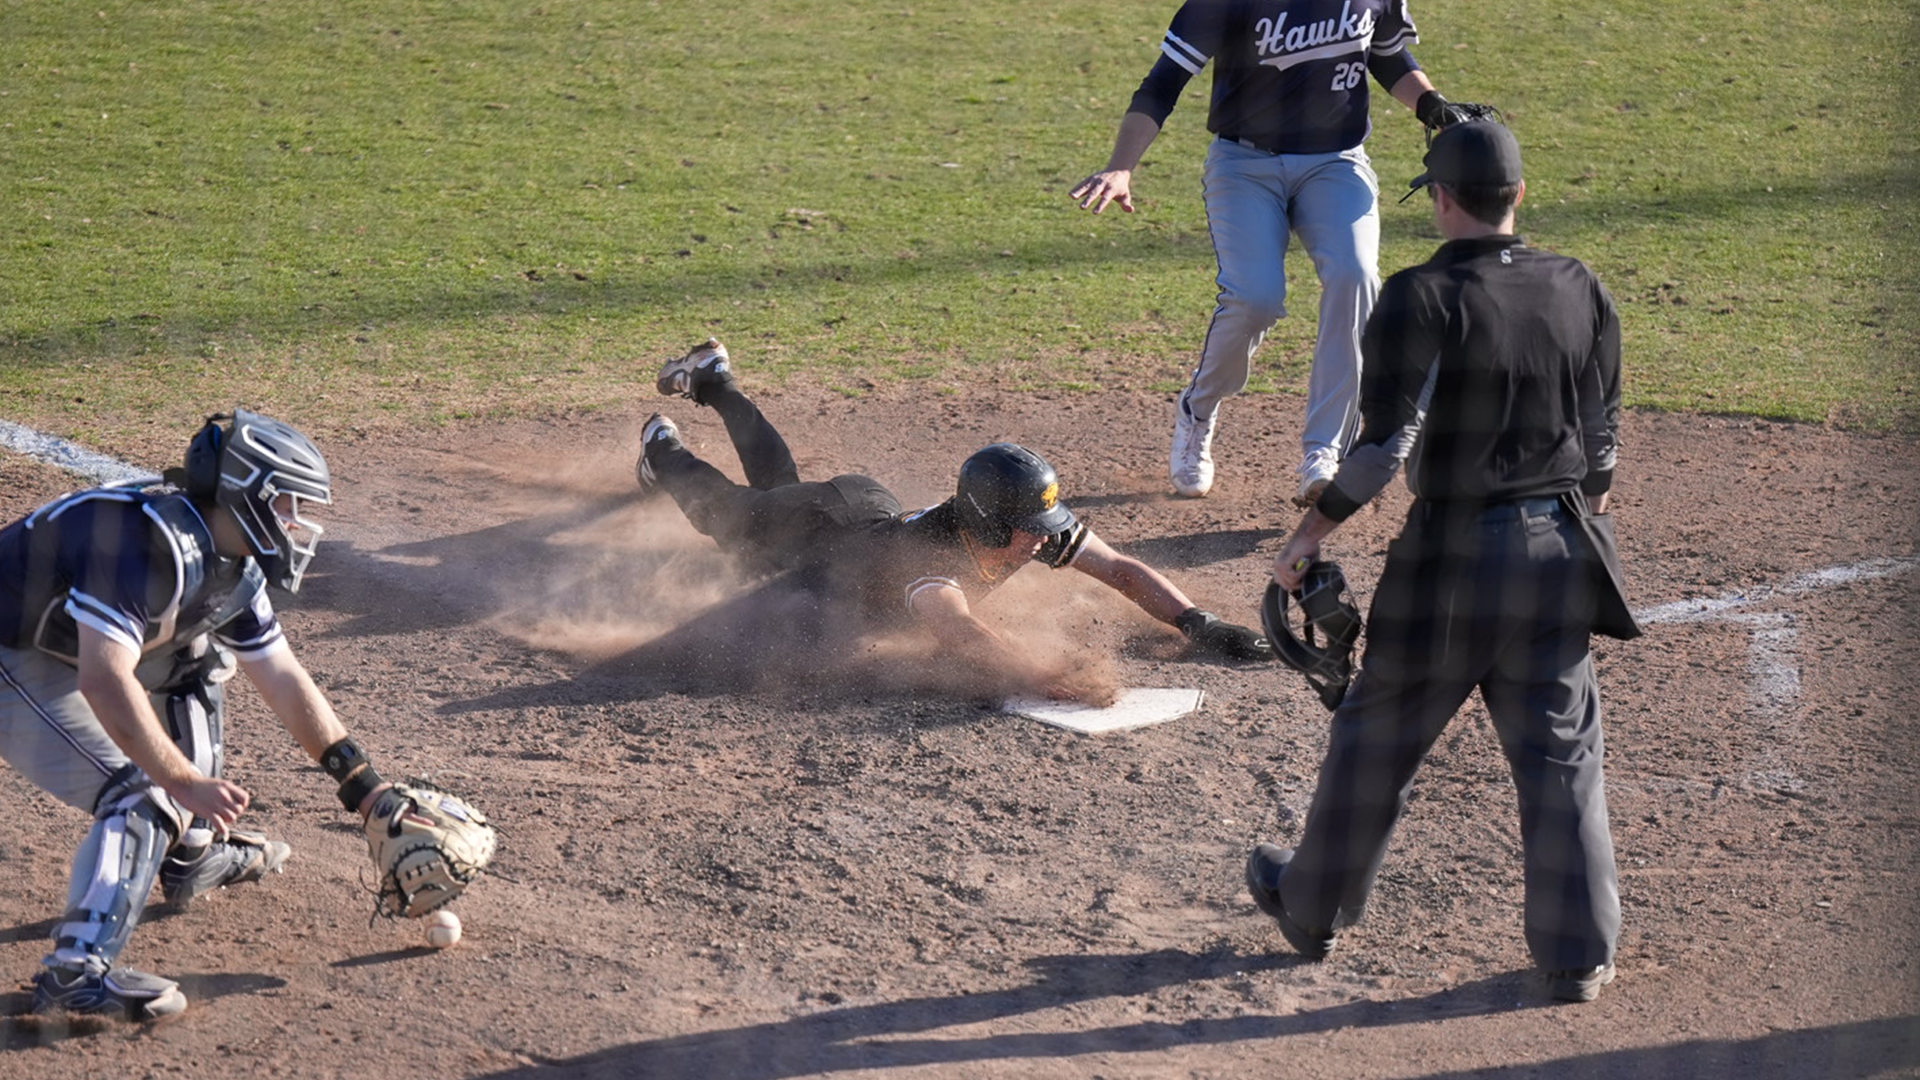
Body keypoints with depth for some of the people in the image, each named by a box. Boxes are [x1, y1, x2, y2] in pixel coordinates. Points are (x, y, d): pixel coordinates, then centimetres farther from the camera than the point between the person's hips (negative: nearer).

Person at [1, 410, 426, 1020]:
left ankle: (192, 856, 28)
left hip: (60, 647, 10)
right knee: (141, 793, -19)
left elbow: (284, 681, 13)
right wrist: (186, 781, -30)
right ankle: (78, 968, -24)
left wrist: (364, 785, 12)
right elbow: (104, 682, -35)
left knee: (199, 660, 20)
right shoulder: (153, 541, -28)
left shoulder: (233, 569, 3)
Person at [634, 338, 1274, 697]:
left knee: (779, 485, 38)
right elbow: (955, 629, -71)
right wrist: (1036, 678, -86)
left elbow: (1124, 570, -31)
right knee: (728, 510, 30)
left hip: (871, 506, 5)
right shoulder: (930, 550, -52)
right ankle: (664, 450, 59)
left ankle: (713, 380, 60)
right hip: (804, 534, -5)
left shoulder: (1038, 529, -35)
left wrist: (1197, 623, -46)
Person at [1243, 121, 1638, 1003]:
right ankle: (1579, 953, 13)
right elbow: (1602, 438, 10)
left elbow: (1386, 445, -18)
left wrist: (1313, 531, -8)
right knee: (1560, 751, 10)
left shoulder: (1421, 299, -14)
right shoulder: (1579, 291, 3)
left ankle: (1313, 909, 28)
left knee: (1377, 737, 12)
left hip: (1453, 552, -4)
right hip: (1559, 549, 4)